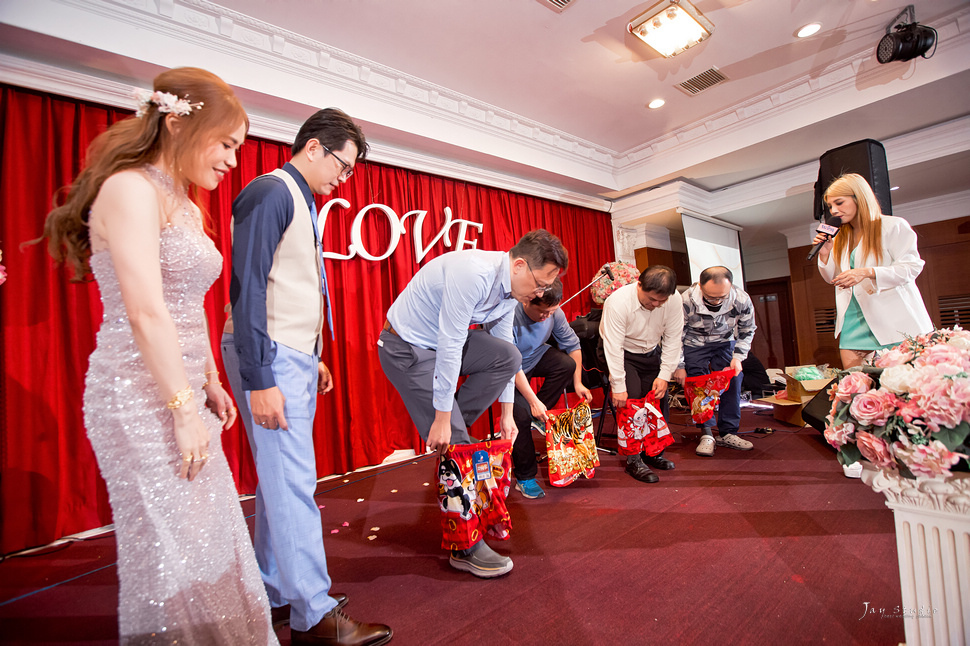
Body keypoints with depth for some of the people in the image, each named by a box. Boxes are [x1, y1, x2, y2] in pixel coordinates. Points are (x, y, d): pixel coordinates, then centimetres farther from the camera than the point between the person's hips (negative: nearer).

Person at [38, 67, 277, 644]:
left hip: (180, 392, 8)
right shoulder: (132, 188, -11)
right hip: (142, 399, -8)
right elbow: (145, 313, -19)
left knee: (207, 539, 16)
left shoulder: (186, 206, 15)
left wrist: (210, 385, 13)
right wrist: (185, 410, -17)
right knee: (173, 548, 4)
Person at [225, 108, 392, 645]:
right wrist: (259, 380, -21)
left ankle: (275, 595, 28)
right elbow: (248, 288, -18)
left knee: (280, 481, 14)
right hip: (270, 359, -9)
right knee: (293, 484, -4)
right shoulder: (270, 193, -9)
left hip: (295, 359, 9)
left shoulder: (301, 201, 19)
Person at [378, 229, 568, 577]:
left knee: (509, 356, -11)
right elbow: (450, 347, -30)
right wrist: (442, 419, -25)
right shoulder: (473, 274, -30)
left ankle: (452, 426, 2)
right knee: (455, 443, -10)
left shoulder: (511, 291, -2)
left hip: (444, 341, 8)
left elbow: (502, 350, 6)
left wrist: (506, 413, 8)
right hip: (406, 348, -8)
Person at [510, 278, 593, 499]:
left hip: (536, 357, 5)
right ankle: (524, 477, -5)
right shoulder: (510, 315, -34)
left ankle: (538, 417, -6)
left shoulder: (554, 313, -16)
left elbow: (572, 344, -5)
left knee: (567, 363, -22)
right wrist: (533, 400, -35)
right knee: (521, 412, -23)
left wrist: (578, 383, -9)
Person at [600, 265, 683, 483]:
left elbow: (672, 340, -11)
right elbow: (613, 347, -29)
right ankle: (633, 460, -6)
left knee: (659, 397, -2)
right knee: (631, 398, -19)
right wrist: (619, 387, -28)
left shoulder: (675, 300, -19)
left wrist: (664, 375, -15)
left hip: (651, 354, 5)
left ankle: (654, 453, 19)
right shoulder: (618, 302, -31)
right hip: (621, 354, -4)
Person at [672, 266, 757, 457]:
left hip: (725, 343, 3)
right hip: (694, 345, -2)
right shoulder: (686, 301, -31)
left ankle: (728, 434, 9)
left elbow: (747, 331, -2)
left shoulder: (742, 300, -23)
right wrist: (679, 366, -13)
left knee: (732, 384, -1)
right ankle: (706, 434, 1)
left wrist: (738, 357, -13)